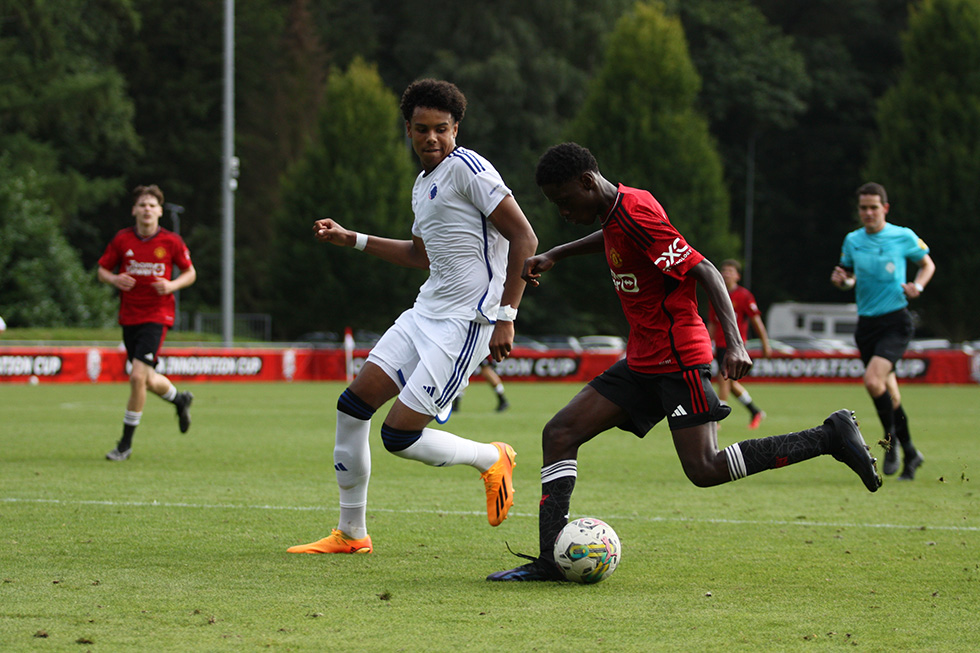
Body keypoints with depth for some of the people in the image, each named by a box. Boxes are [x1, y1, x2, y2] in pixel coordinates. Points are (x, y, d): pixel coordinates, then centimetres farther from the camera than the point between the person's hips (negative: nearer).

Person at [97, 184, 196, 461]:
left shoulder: (171, 242, -4)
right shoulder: (122, 239, 1)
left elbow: (190, 273, 7)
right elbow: (102, 270, 10)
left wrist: (172, 285, -13)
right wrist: (115, 279, -13)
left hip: (157, 316, -4)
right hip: (129, 317, 4)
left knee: (138, 376, -16)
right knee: (149, 381, 11)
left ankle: (126, 443, -4)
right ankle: (179, 399, 46)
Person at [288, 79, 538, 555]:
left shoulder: (467, 168, -12)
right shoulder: (422, 184, 16)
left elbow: (525, 239, -16)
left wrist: (506, 316, -20)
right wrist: (350, 239, 30)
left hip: (467, 321, -9)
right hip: (425, 313, 9)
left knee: (399, 436, -13)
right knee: (352, 406, 4)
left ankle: (491, 460, 14)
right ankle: (350, 534, 15)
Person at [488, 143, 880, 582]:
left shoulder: (637, 216, -19)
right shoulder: (617, 211, 9)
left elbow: (706, 272, -21)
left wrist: (735, 342, -30)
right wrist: (554, 255, 30)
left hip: (678, 360, -10)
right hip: (643, 362, 10)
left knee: (704, 470, -16)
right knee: (559, 434, 0)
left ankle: (832, 436, -5)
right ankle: (550, 560, -5)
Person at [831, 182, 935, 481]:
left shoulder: (904, 237, -3)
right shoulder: (852, 241, 7)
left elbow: (927, 264, 11)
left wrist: (917, 286, -8)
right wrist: (842, 280, -3)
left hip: (895, 321, -4)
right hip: (866, 322, 4)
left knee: (873, 380, -24)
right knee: (889, 392, 7)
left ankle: (891, 440, -5)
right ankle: (910, 453, 21)